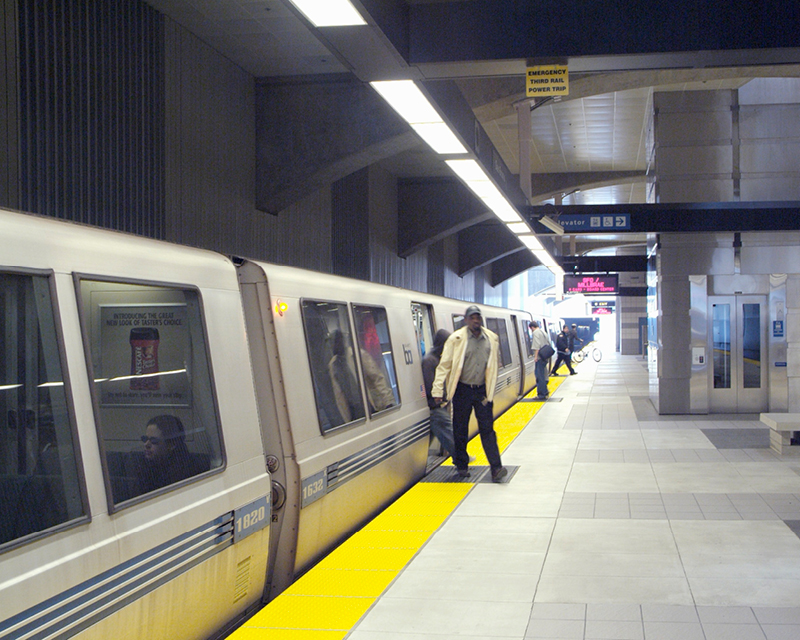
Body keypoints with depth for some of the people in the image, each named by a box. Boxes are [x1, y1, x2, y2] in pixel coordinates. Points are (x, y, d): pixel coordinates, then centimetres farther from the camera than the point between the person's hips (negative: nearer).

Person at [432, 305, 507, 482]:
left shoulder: (492, 339, 4)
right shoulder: (456, 339, -8)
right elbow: (444, 365, -7)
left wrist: (490, 389, 18)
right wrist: (438, 390, -12)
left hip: (482, 390, 2)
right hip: (462, 390, -2)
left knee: (487, 429, -2)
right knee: (460, 430, 6)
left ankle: (496, 468, -7)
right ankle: (462, 465, 22)